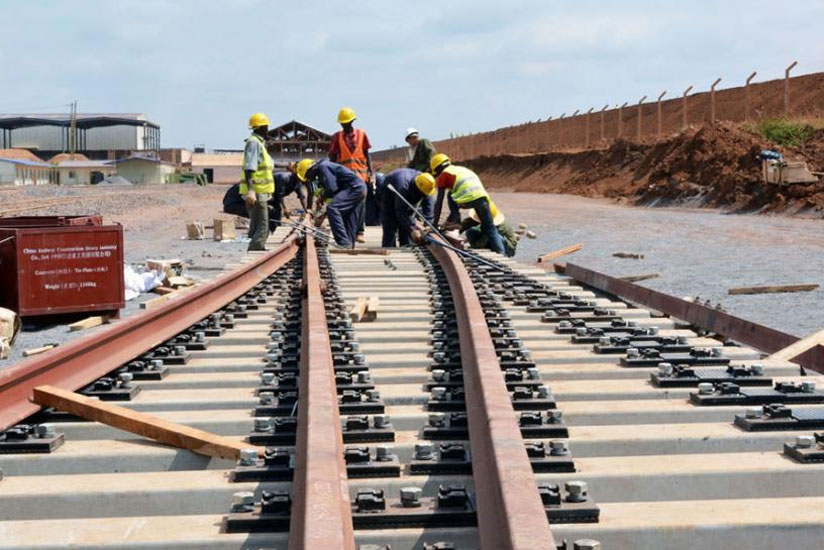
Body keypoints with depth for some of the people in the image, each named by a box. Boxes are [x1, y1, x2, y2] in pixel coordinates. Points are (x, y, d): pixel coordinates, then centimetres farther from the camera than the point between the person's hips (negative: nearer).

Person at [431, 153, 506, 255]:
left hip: (468, 199, -6)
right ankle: (501, 252, -2)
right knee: (490, 228, 11)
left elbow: (439, 203, 14)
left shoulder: (443, 175, 17)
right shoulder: (462, 168, 38)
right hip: (482, 196, 6)